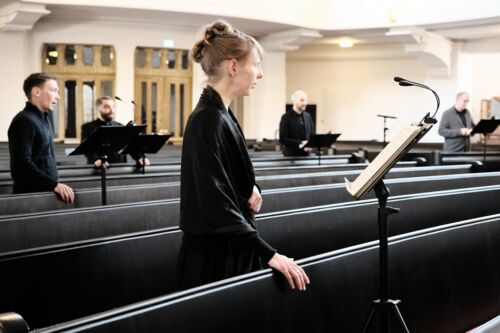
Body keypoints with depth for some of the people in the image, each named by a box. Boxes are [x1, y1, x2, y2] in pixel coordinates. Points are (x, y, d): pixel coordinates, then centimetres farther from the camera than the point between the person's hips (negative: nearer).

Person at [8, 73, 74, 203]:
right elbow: (22, 164, -22)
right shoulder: (24, 121, -13)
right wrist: (54, 184, -25)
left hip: (47, 191, 8)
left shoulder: (44, 119, 16)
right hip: (31, 194, -8)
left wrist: (56, 184, 14)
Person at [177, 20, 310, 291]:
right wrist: (269, 254, -28)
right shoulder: (208, 120, -19)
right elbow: (214, 200, -26)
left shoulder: (220, 114, 9)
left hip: (230, 251, 9)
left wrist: (250, 188, -2)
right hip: (213, 258, -9)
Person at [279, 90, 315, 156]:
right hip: (291, 155, -5)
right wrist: (300, 144, -19)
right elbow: (283, 139, -11)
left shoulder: (308, 116, 11)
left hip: (306, 155, 5)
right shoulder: (286, 117, -5)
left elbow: (312, 135, 17)